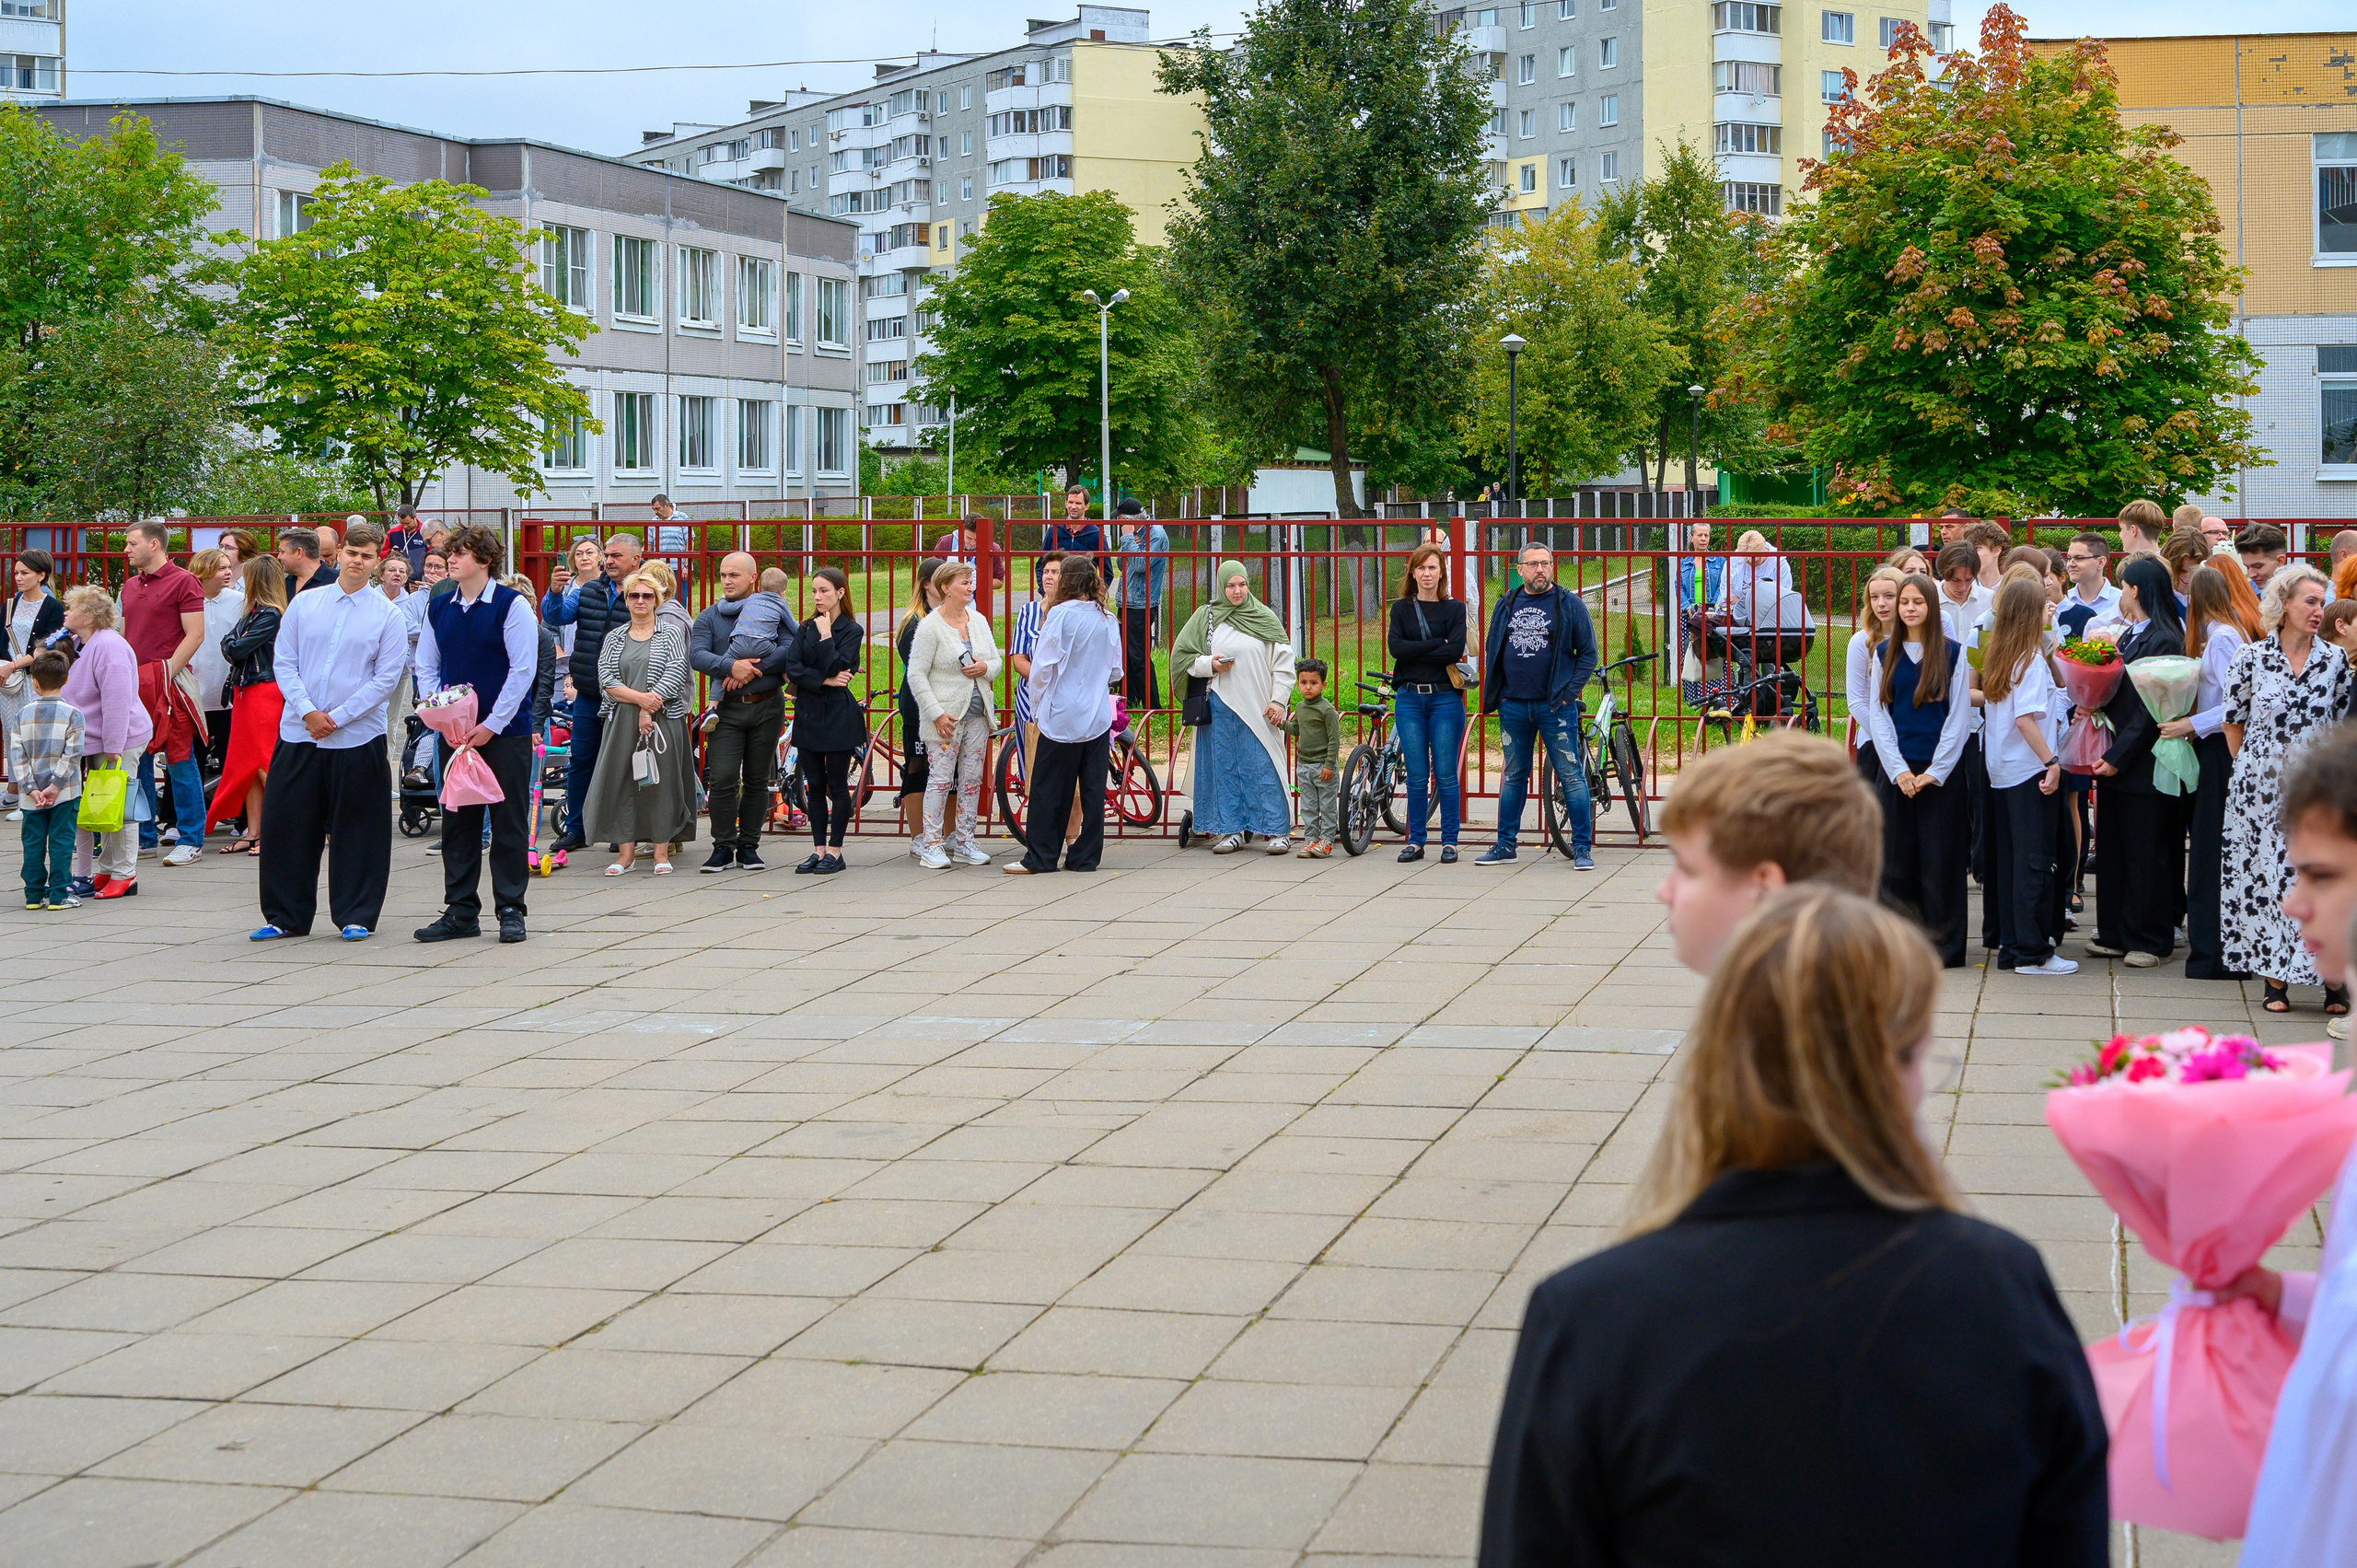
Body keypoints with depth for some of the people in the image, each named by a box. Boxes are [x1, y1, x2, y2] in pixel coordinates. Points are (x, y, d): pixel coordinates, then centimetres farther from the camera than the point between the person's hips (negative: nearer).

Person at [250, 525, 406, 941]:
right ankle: (285, 916, 15)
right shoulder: (304, 604, 7)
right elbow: (283, 662, 5)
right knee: (287, 827, 5)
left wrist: (336, 717, -11)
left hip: (358, 736, -2)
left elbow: (386, 679, -5)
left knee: (356, 830, 2)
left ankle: (356, 917, 13)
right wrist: (308, 712, -9)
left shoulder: (388, 615, 0)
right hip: (298, 735, 2)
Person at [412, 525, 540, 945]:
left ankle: (510, 910, 8)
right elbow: (426, 666, 13)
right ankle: (460, 911, 14)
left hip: (505, 732, -5)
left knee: (509, 822, 1)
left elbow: (523, 670, -11)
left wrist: (491, 725, -14)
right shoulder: (438, 608, 8)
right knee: (458, 820, 7)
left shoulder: (512, 606, -8)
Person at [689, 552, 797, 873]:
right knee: (723, 779, -10)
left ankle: (748, 846, 13)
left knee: (757, 781, 5)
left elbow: (790, 651, -10)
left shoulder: (774, 612, 6)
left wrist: (751, 670, -19)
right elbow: (696, 655, -8)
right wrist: (731, 667, -24)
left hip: (767, 705, 0)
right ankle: (723, 847, -1)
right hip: (727, 710, 0)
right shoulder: (709, 617, 8)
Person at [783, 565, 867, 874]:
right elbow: (792, 669, -3)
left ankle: (835, 851, 5)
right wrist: (825, 681, -13)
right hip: (808, 713, 5)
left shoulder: (852, 631, -3)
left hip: (838, 715, -5)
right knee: (814, 786, 7)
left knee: (837, 785, 0)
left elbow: (836, 668, -16)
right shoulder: (804, 629, 10)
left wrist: (826, 636, -13)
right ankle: (819, 849, 12)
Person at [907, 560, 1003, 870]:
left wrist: (985, 668, -7)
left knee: (972, 780, 9)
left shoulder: (979, 620, 10)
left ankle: (963, 841, 18)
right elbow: (916, 675, -10)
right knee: (940, 779, -6)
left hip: (977, 714, 6)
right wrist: (937, 714, -16)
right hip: (946, 715, -6)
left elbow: (996, 660, 18)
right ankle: (930, 845, -1)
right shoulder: (930, 627, -8)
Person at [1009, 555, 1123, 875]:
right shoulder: (1108, 620, 5)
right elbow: (1116, 671, 13)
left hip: (1063, 715, -5)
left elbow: (1043, 666, -9)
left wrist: (1037, 704, 4)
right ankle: (1085, 856, 10)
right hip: (1099, 716, 5)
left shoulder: (1062, 615, -10)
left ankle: (1039, 858, 3)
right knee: (1093, 788, 7)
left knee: (1048, 788, 1)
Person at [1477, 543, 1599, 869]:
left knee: (1571, 775, -4)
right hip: (1513, 706, 4)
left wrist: (1570, 692, -8)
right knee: (1514, 776, 12)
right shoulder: (1506, 604, 10)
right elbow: (1490, 649, 18)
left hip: (1555, 705, -4)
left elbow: (1588, 653, 1)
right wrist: (1495, 693, 8)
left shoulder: (1570, 604, -1)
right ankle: (1505, 843, 20)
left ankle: (1583, 846, 1)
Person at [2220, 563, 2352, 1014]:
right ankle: (2275, 978, 10)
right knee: (2265, 874, 1)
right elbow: (2233, 722, 7)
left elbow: (2343, 724, 9)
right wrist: (2251, 767, 8)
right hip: (2263, 787, -1)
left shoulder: (2335, 660, 3)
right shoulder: (2250, 658, -1)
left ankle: (2334, 980, 3)